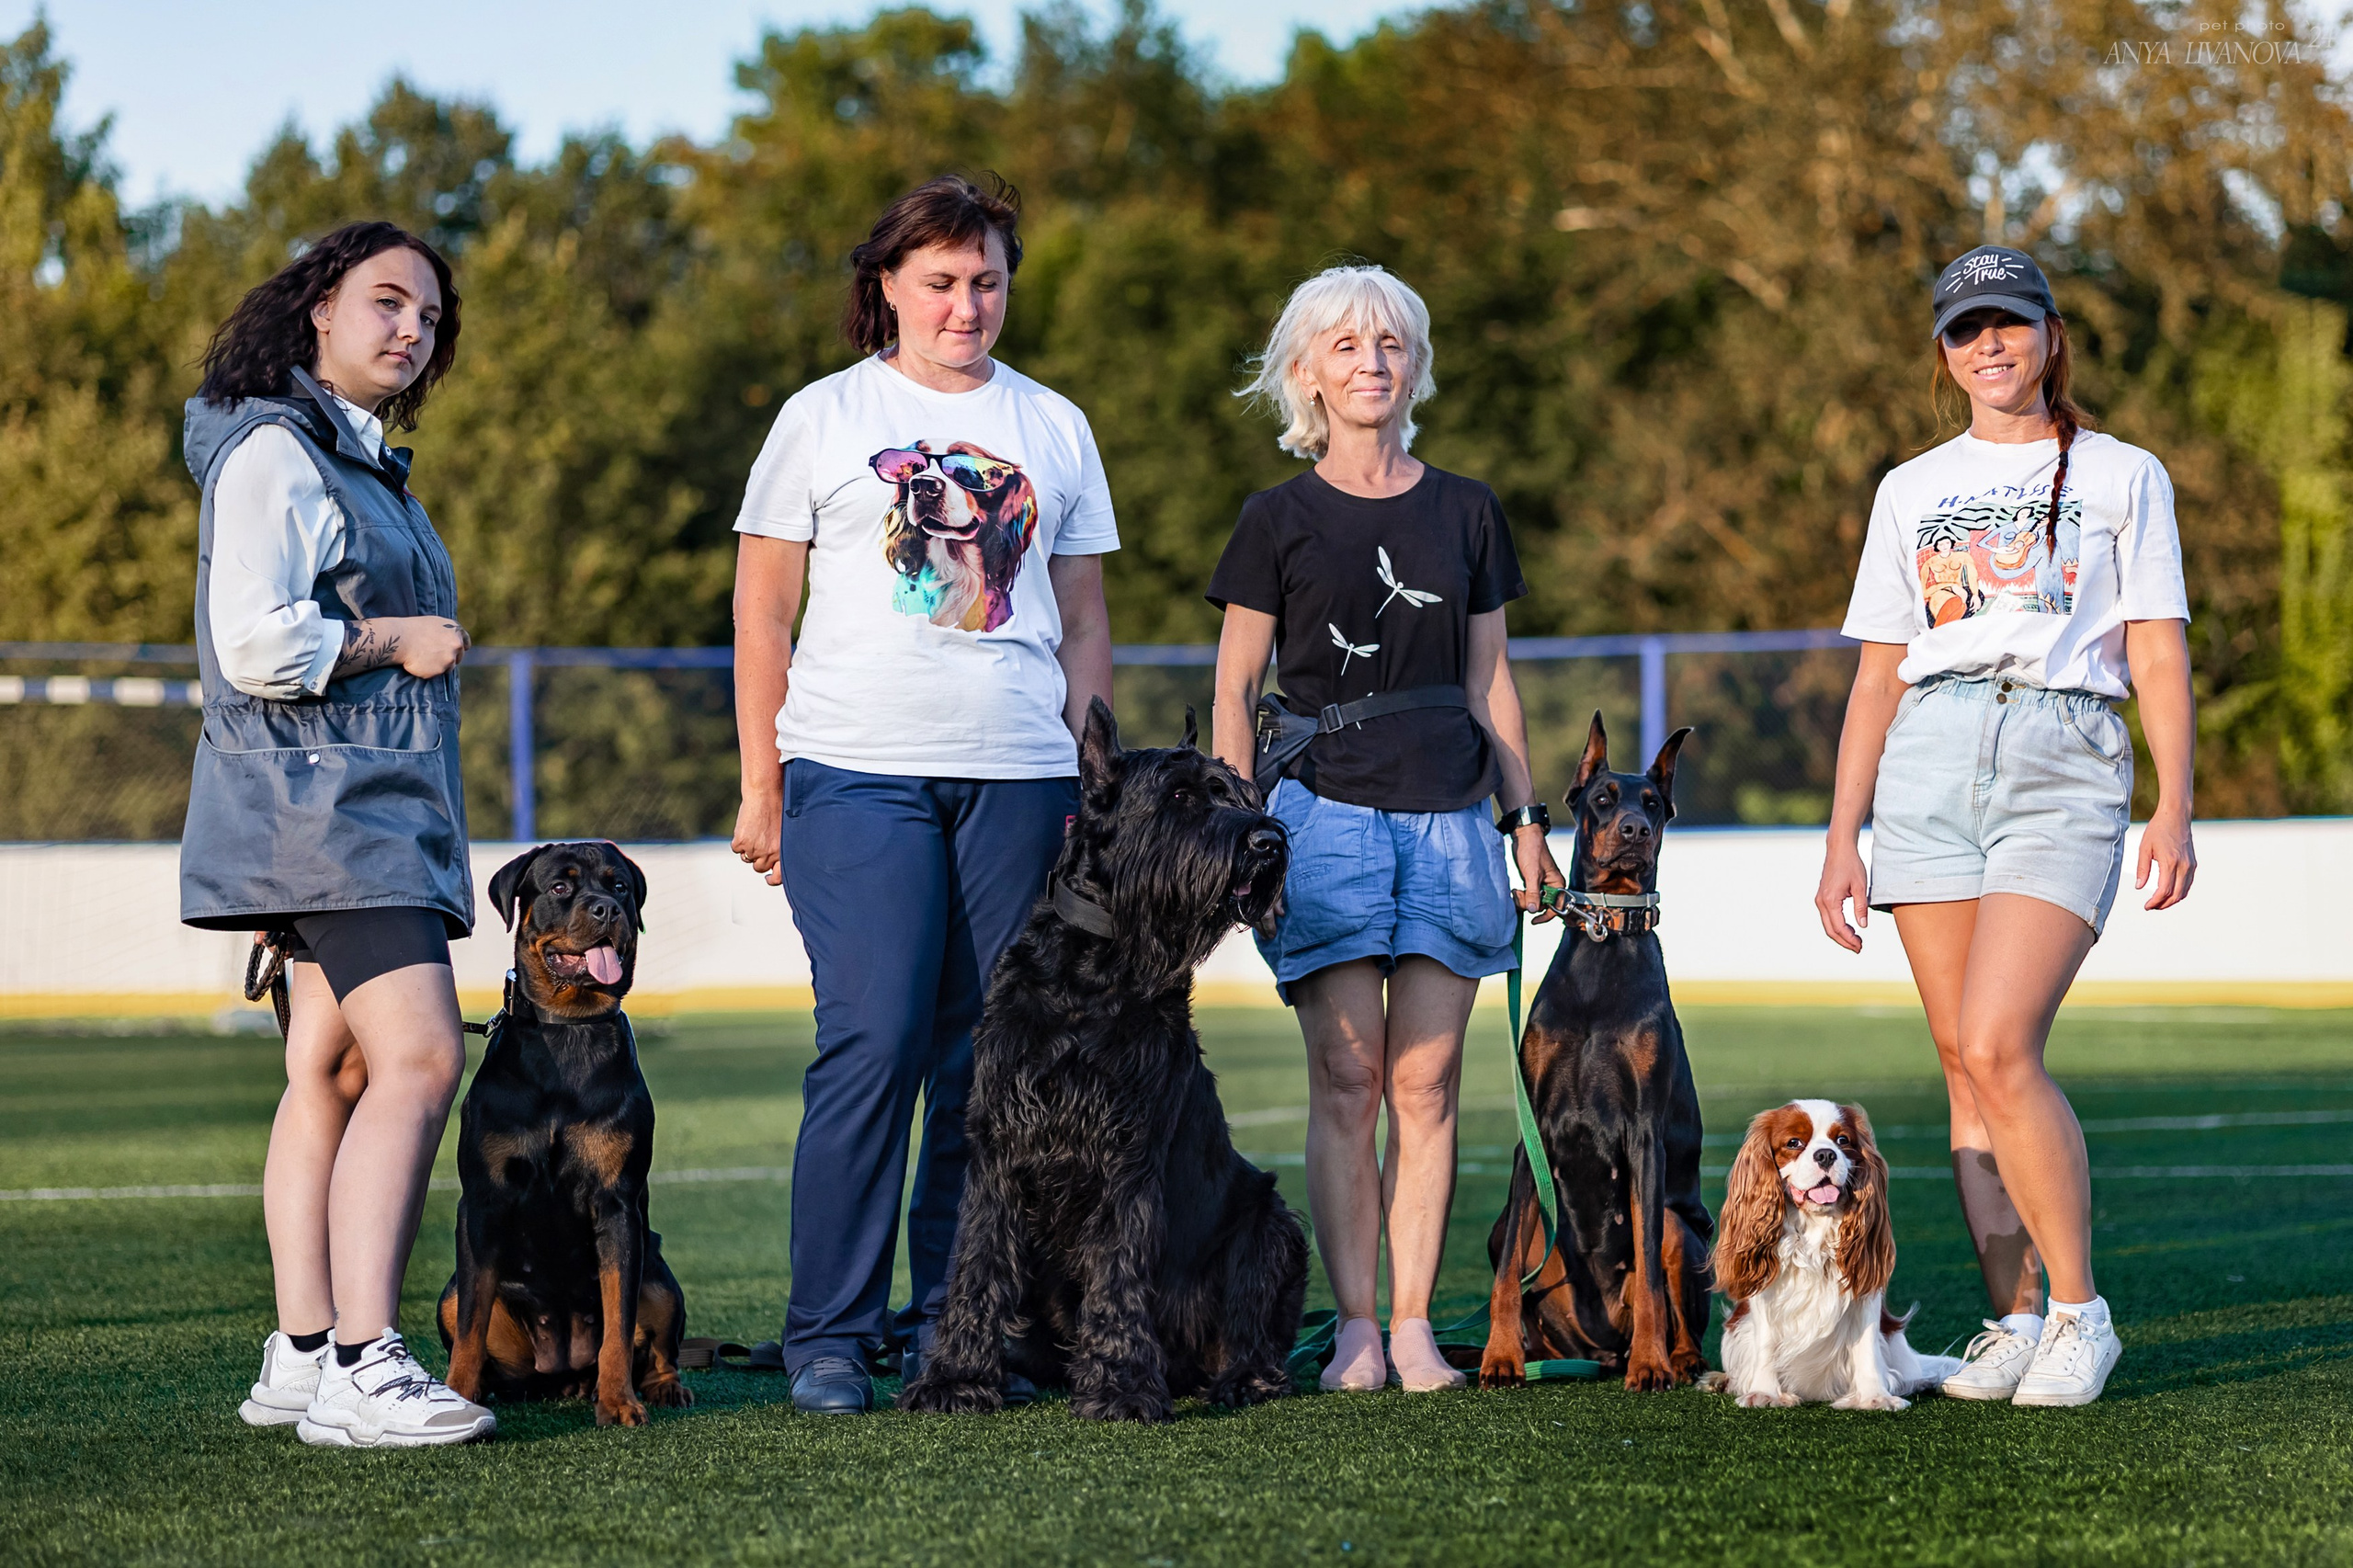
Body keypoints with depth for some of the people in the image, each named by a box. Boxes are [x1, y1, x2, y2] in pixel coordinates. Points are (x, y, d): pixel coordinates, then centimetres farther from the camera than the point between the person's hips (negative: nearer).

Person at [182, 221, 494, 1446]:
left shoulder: (357, 460, 22)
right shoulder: (274, 451, -10)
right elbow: (256, 645, -20)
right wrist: (397, 641, -10)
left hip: (377, 803, 10)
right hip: (318, 798, -10)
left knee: (333, 1070, 7)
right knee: (419, 1057, -19)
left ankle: (301, 1356, 8)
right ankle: (360, 1372, -23)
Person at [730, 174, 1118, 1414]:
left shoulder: (1054, 428, 15)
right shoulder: (824, 417, 7)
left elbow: (1082, 622, 18)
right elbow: (763, 612, 7)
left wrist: (1084, 778, 9)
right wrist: (759, 788, 1)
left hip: (1019, 775, 3)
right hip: (857, 772, -3)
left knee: (990, 1058, 2)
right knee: (874, 1044, -12)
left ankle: (954, 1328, 11)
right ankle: (827, 1333, -4)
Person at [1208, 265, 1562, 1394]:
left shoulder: (1465, 513, 12)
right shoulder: (1281, 520, 4)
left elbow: (1489, 680, 15)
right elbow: (1234, 690, 4)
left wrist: (1525, 815, 9)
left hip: (1447, 821, 2)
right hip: (1326, 818, -2)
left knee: (1426, 1087, 0)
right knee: (1346, 1083, -4)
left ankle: (1413, 1324, 3)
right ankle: (1354, 1326, -1)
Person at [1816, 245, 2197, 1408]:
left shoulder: (2121, 476, 10)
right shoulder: (1911, 491, 17)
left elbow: (2158, 658, 5)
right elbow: (1877, 676, 17)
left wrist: (2174, 807, -7)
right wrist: (1841, 838, 9)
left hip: (2065, 764, -4)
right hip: (1929, 762, 4)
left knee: (1998, 1047, -18)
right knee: (1965, 1064, 0)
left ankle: (2078, 1312, -7)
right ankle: (2013, 1322, 7)